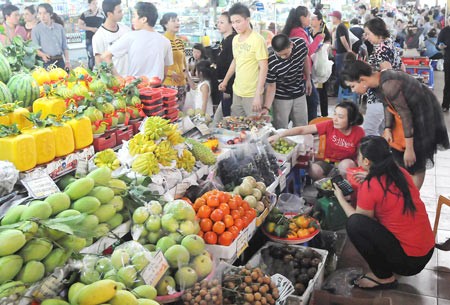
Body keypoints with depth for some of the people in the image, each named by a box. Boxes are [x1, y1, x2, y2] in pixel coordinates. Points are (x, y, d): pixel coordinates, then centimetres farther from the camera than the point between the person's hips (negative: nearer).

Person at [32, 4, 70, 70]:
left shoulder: (60, 27, 10)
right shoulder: (36, 29, 0)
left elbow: (64, 46, 13)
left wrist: (67, 61, 4)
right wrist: (42, 55, -26)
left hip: (60, 61, 4)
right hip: (47, 62, -3)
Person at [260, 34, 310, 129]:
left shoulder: (301, 44, -18)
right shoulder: (271, 63, -29)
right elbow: (271, 86, -20)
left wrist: (308, 79, 13)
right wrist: (266, 107, -32)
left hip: (300, 95, 4)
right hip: (281, 98, -4)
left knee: (302, 128, 12)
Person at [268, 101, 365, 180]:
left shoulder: (359, 133, -16)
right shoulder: (329, 125, -15)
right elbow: (302, 130, -19)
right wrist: (279, 135, -29)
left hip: (347, 166, -1)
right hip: (328, 163, 1)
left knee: (346, 164, -36)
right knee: (314, 170, -30)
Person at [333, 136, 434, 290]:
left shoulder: (368, 187, -17)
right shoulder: (401, 173, 2)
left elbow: (358, 221, -2)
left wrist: (340, 197, 9)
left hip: (408, 261, -8)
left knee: (354, 223, -13)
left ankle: (384, 277, 1)